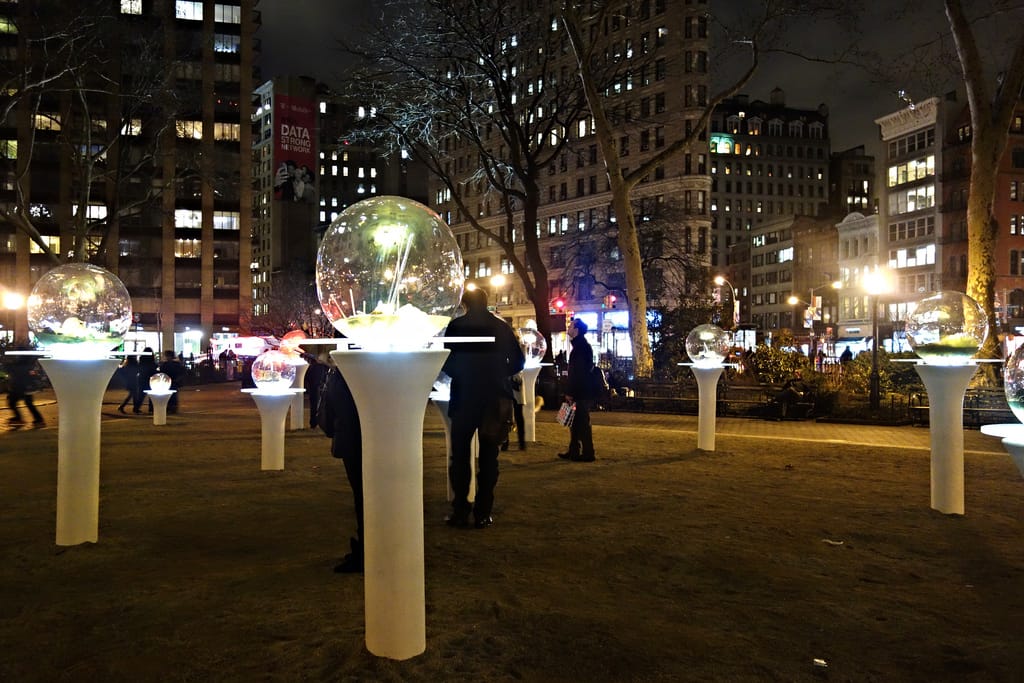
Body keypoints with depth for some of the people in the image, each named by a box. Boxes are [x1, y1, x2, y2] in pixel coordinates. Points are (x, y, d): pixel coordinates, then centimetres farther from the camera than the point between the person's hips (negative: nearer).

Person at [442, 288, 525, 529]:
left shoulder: (457, 326, -3)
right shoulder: (501, 326, 3)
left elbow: (446, 362, -2)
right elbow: (518, 361, 4)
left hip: (464, 397, -1)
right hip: (494, 398, 2)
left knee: (460, 454, 8)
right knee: (488, 456, 6)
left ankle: (460, 511, 6)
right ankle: (483, 513, 6)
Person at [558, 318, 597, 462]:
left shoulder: (581, 346, -16)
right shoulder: (580, 345, 16)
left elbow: (578, 372, -22)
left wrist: (570, 392, -20)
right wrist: (569, 391, 18)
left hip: (581, 393, -10)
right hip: (579, 392, 10)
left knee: (582, 423, -4)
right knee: (575, 423, 14)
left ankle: (587, 454, 2)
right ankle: (573, 452, 21)